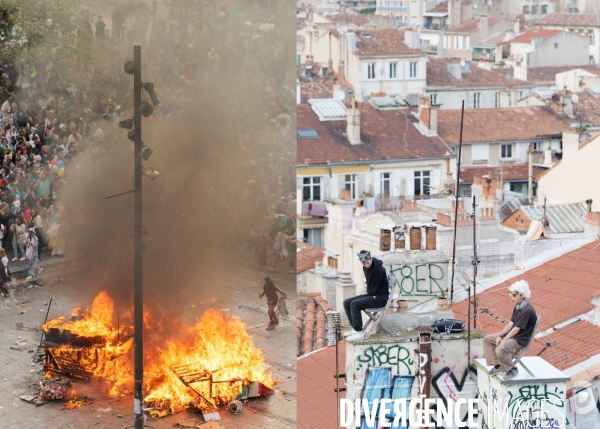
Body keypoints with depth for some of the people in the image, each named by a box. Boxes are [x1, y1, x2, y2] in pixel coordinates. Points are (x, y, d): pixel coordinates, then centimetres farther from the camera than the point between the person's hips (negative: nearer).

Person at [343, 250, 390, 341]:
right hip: (371, 295, 9)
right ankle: (355, 328, 7)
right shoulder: (365, 267, 5)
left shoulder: (379, 269, -22)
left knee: (354, 304, -26)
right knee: (346, 302, 1)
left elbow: (374, 287, -19)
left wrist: (366, 297, -10)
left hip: (381, 297, -9)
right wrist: (366, 296, 6)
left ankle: (359, 333, -22)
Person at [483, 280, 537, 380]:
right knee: (487, 340, 10)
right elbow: (511, 324, 8)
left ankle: (512, 370, -10)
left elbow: (516, 329, -23)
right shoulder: (517, 307, 7)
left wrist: (503, 341, -18)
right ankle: (497, 365, 11)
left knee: (500, 349, -34)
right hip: (511, 334, 10)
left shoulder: (527, 310, -24)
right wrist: (500, 336, -3)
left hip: (520, 339, -10)